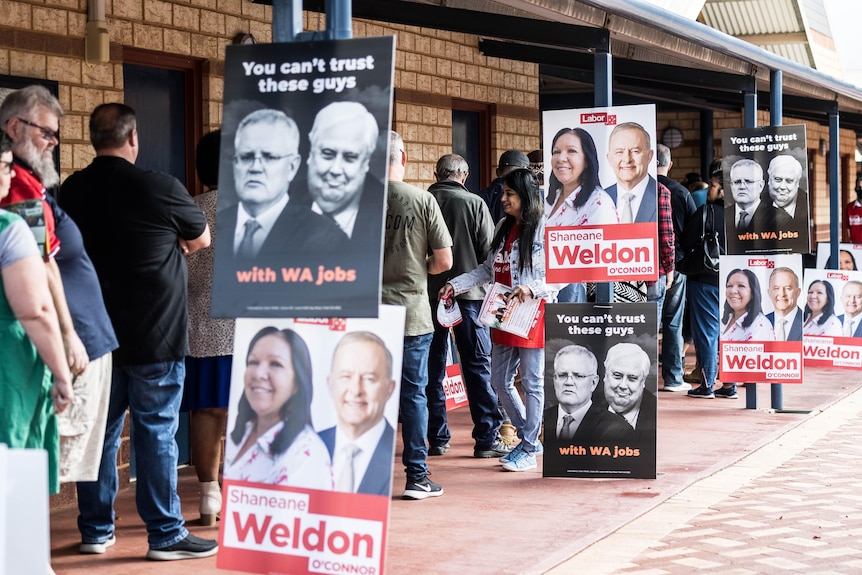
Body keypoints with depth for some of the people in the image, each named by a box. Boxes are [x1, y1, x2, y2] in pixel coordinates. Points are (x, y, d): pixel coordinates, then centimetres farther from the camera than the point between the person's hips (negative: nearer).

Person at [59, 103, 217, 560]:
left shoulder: (71, 192, 2)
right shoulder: (160, 189, -13)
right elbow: (201, 239, 3)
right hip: (154, 337, -5)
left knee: (99, 431, 12)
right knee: (157, 433, 1)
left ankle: (96, 530, 19)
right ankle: (166, 535, 6)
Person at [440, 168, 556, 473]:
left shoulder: (545, 228, -11)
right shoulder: (503, 227, 13)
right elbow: (488, 269, 17)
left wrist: (532, 289, -26)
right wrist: (455, 285, 10)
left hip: (534, 315, -8)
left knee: (532, 382, 1)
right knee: (500, 381, 11)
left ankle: (528, 451, 10)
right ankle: (530, 438, 27)